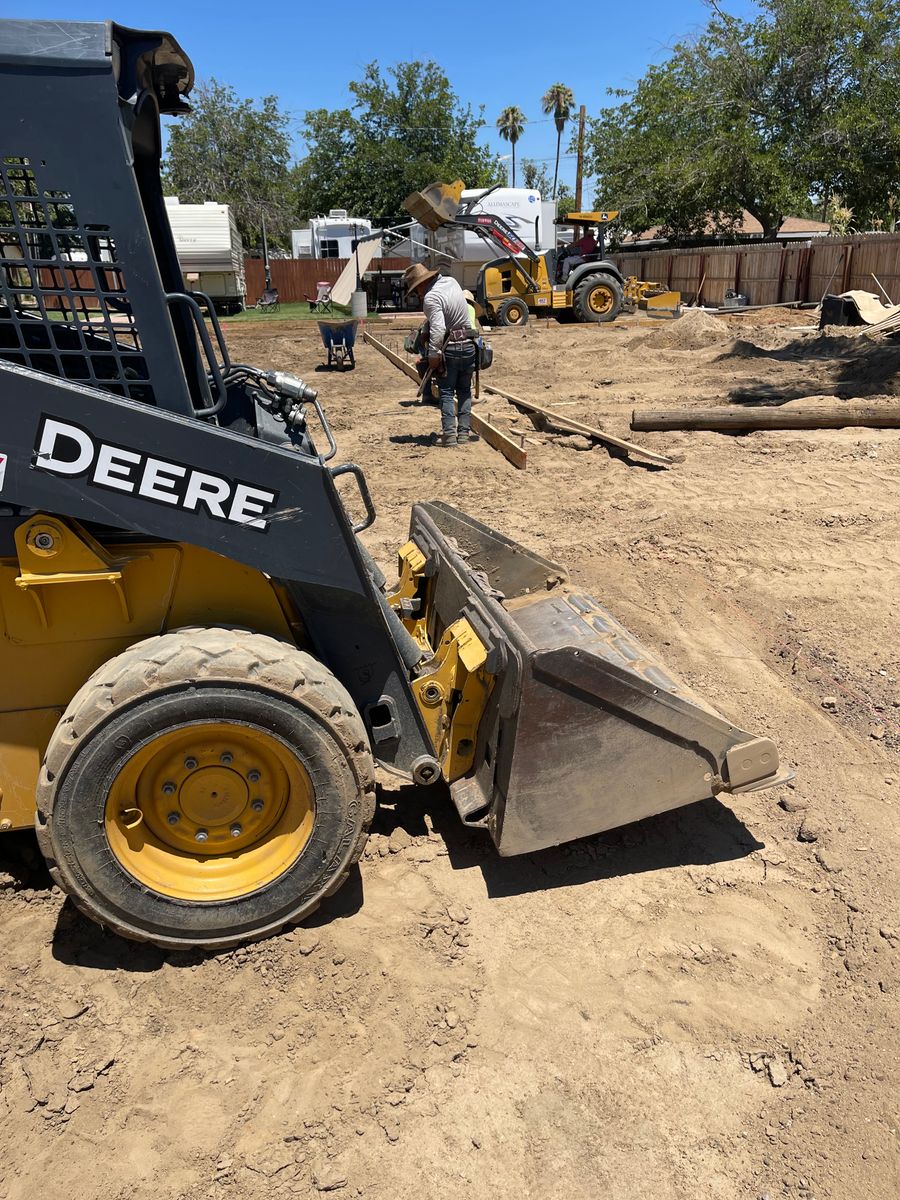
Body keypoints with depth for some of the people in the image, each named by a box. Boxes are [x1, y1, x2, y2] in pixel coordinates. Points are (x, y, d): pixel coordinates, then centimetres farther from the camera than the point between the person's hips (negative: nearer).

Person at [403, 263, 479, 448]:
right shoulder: (451, 281, 8)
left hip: (449, 349, -7)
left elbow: (437, 329, -27)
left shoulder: (431, 298, -17)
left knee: (446, 393, 3)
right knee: (464, 391, 14)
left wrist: (433, 354, -22)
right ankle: (464, 432, 12)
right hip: (468, 346, 7)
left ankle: (449, 433, -3)